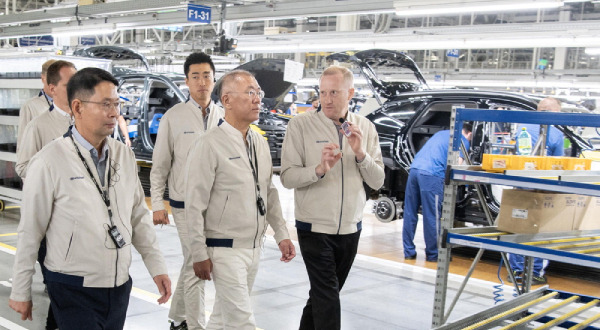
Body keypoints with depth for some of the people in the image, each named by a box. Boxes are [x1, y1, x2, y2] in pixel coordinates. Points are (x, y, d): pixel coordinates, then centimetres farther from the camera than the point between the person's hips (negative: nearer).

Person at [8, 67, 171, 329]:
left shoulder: (124, 155, 3)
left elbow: (139, 216, 10)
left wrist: (157, 267, 5)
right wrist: (20, 292, -1)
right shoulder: (50, 162, -13)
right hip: (73, 290, -5)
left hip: (120, 286, 5)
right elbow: (30, 231, -7)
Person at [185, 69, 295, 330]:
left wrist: (281, 234, 10)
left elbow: (270, 193, 15)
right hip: (225, 250, -7)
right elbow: (195, 205, -14)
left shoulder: (260, 143, 8)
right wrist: (199, 254, -13)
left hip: (254, 247, 7)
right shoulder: (209, 145, -15)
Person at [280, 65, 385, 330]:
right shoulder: (301, 124, -8)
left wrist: (361, 153, -17)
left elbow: (377, 182, -1)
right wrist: (319, 169, -28)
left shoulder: (366, 128, 3)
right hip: (314, 228, -4)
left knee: (324, 294, 18)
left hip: (350, 228, 4)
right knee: (328, 297, -8)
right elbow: (287, 177, -12)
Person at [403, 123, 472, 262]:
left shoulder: (441, 133, 31)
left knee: (410, 214, 10)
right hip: (431, 174, -7)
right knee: (432, 216, 2)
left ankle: (409, 252, 16)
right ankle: (433, 254, 11)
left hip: (415, 168, 7)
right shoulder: (463, 140, 10)